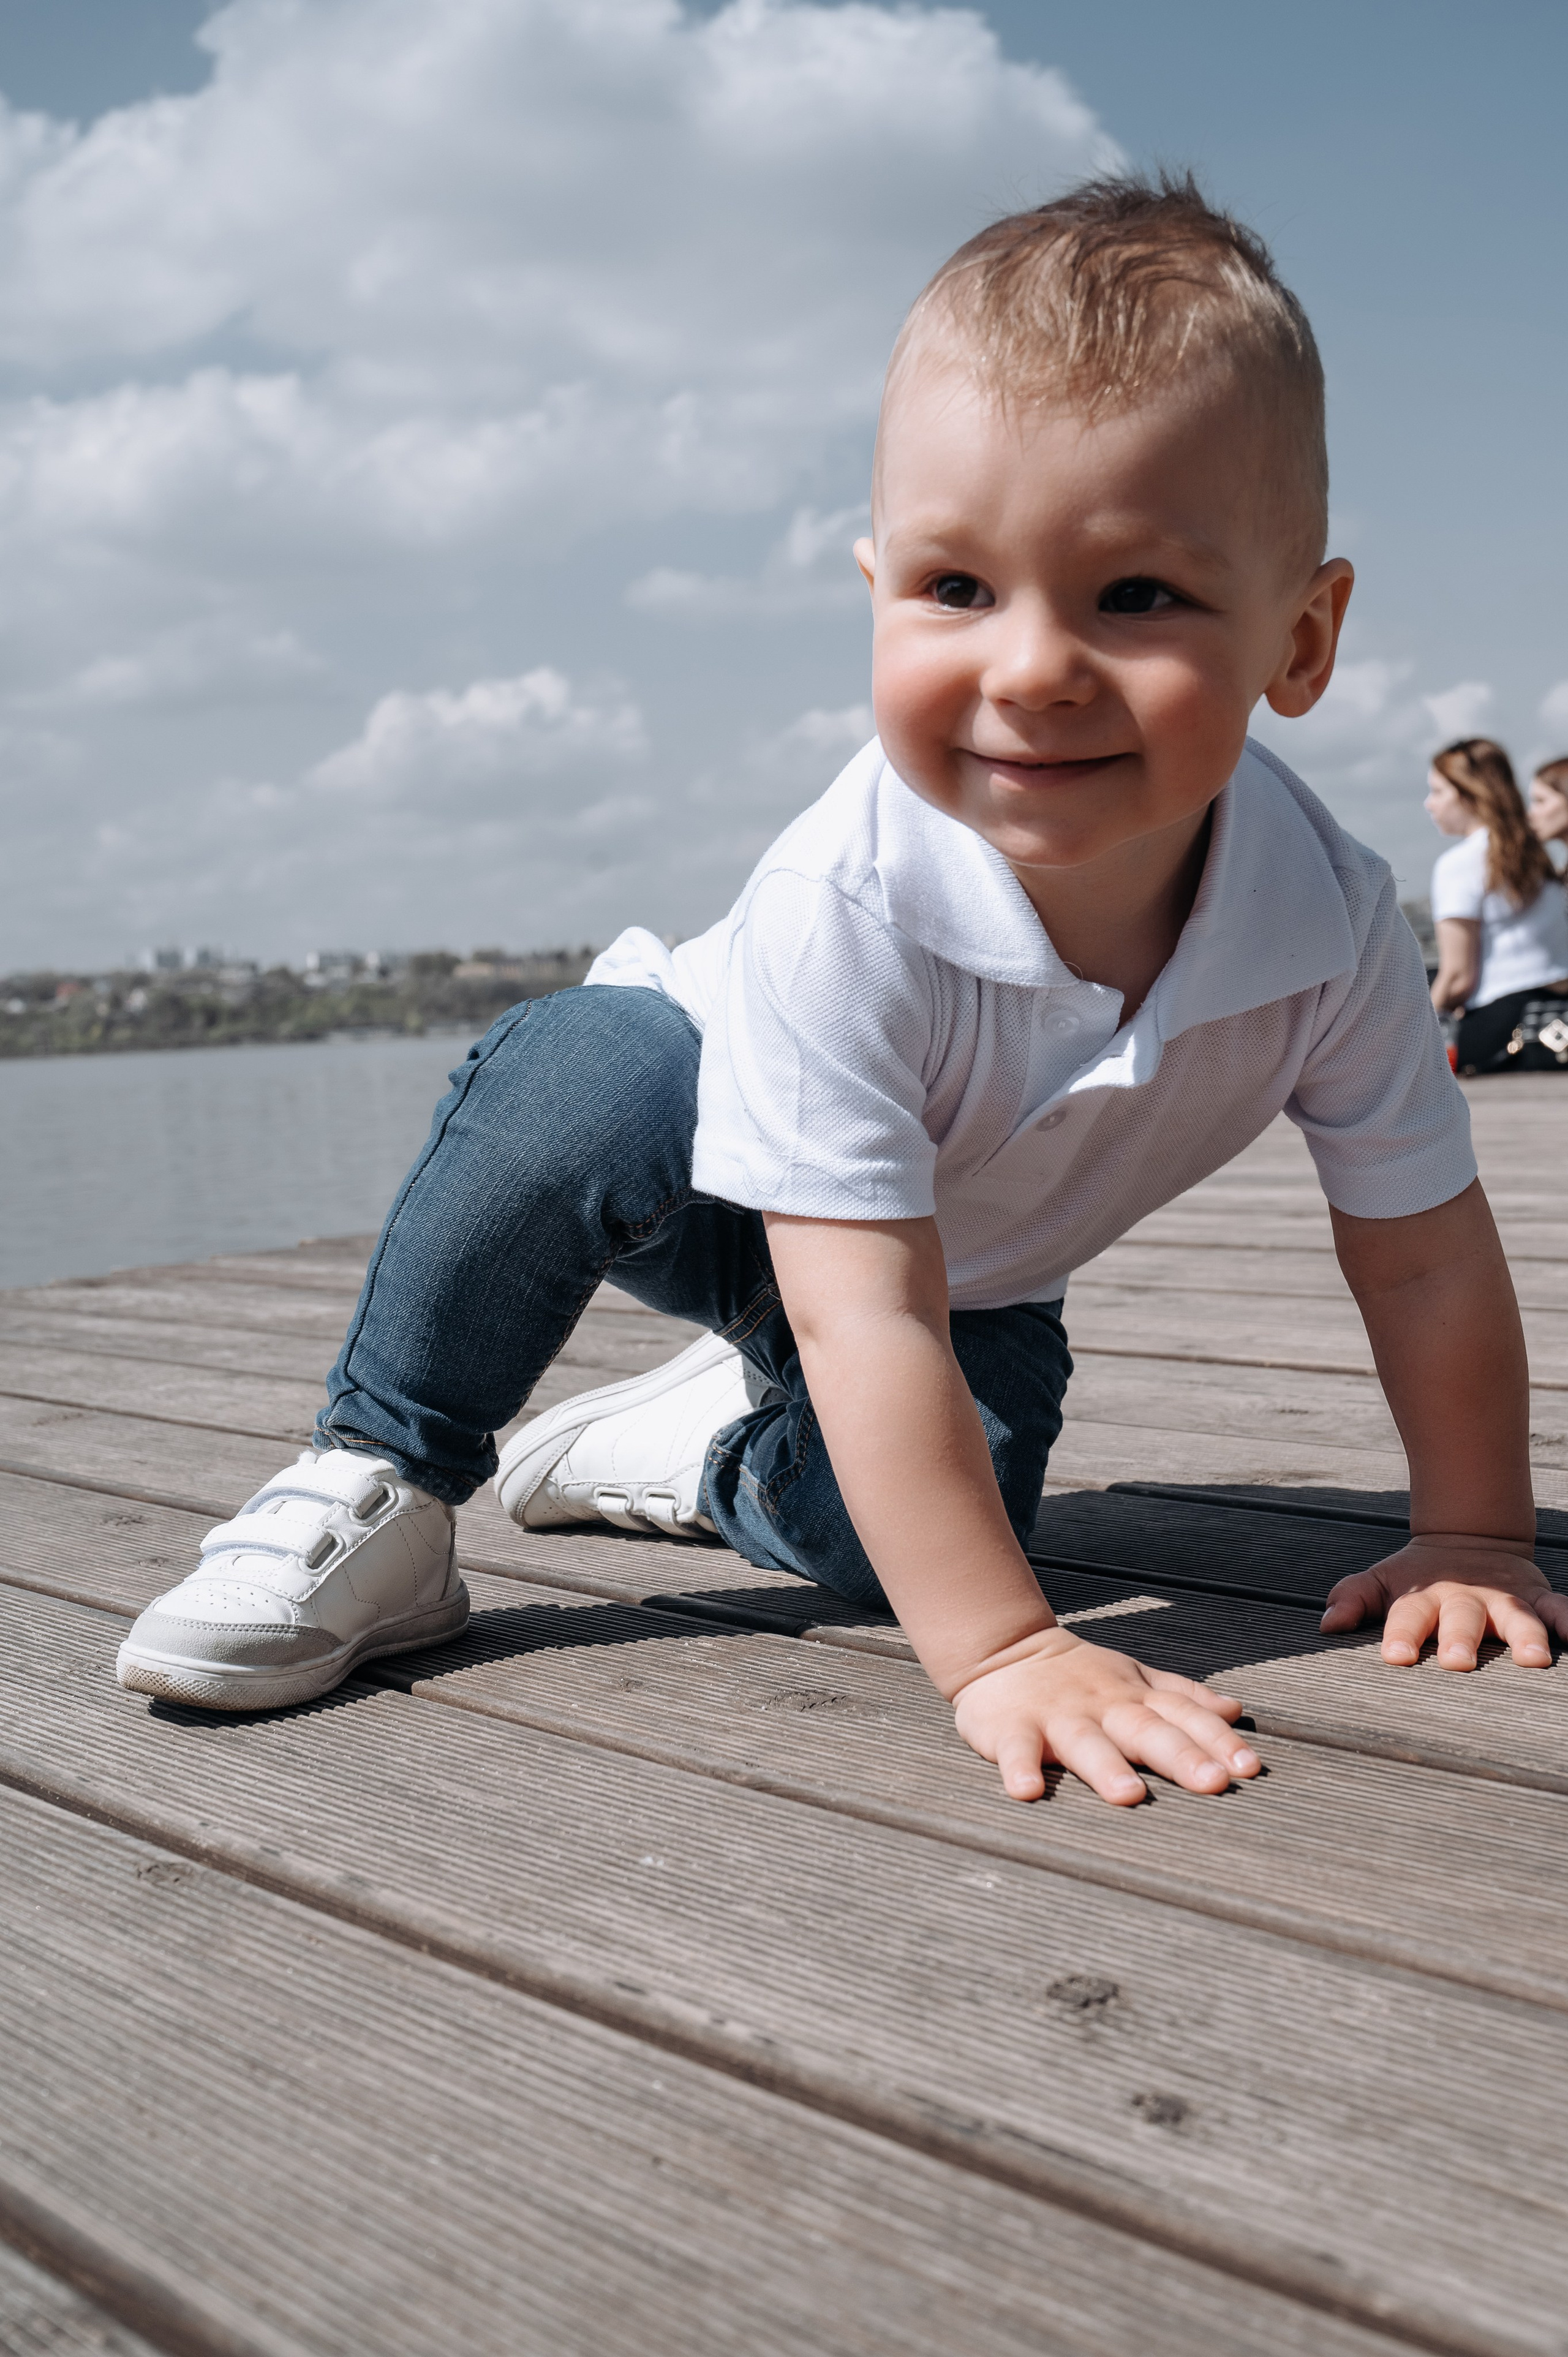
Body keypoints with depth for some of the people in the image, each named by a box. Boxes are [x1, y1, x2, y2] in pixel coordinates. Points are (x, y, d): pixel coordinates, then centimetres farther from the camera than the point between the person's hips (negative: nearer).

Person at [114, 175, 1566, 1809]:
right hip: (719, 1160, -3)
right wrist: (1001, 1648, -41)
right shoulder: (842, 910, -40)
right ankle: (382, 1483, -15)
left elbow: (1428, 1257, -15)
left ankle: (711, 1455, 15)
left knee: (884, 1529, -19)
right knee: (582, 1078, -36)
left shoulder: (1331, 924, -29)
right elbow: (866, 1314, -41)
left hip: (974, 1279, 4)